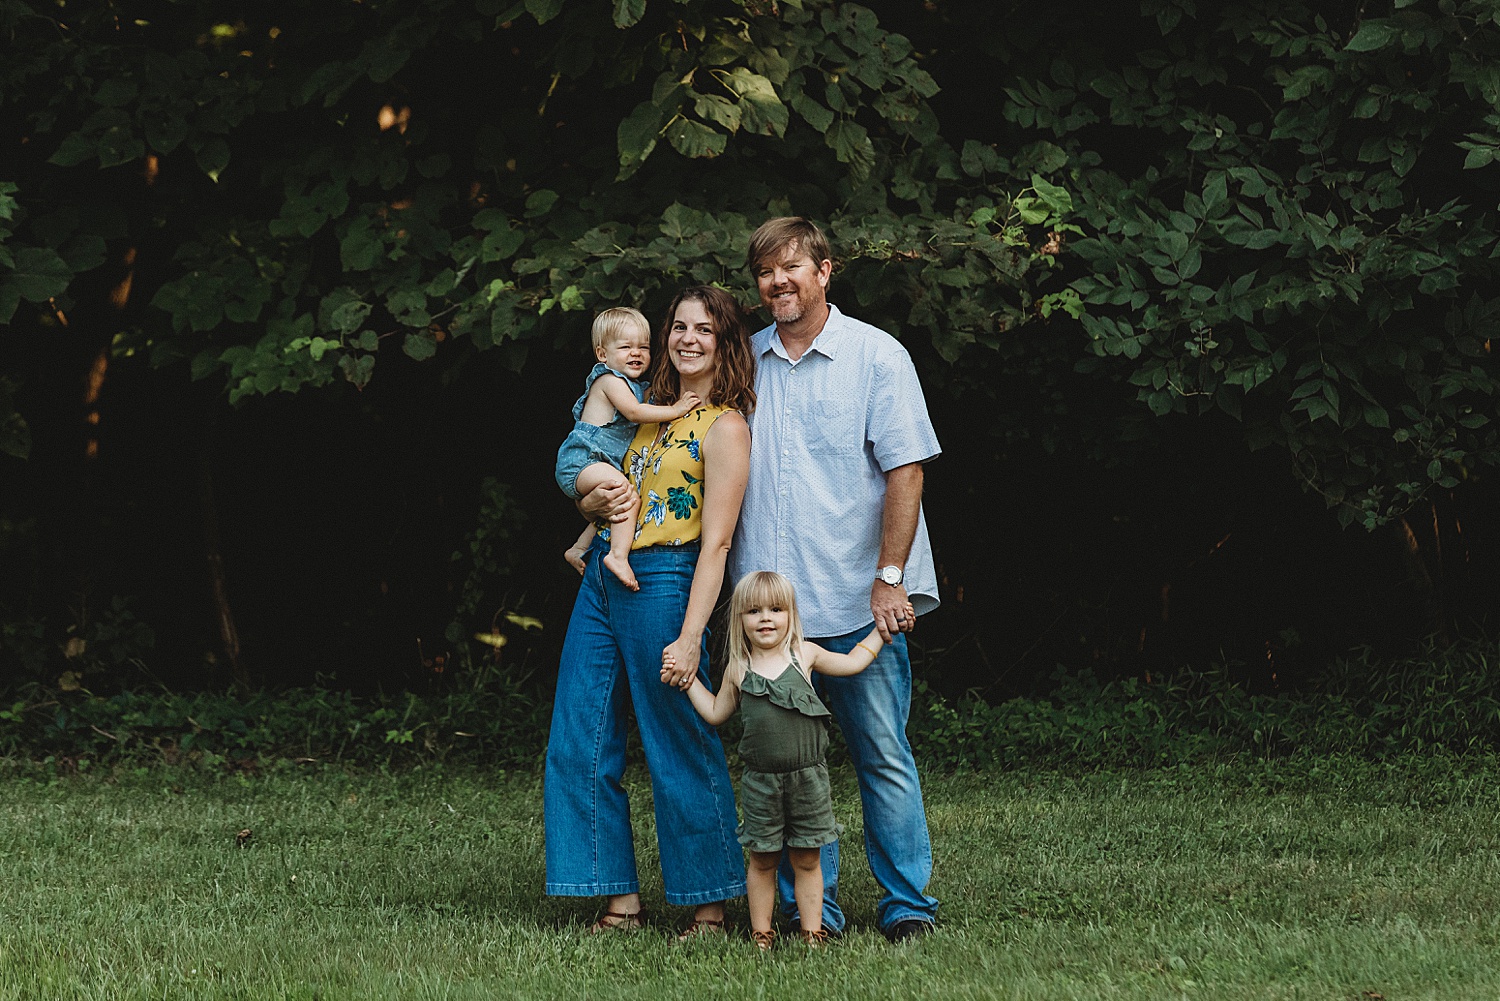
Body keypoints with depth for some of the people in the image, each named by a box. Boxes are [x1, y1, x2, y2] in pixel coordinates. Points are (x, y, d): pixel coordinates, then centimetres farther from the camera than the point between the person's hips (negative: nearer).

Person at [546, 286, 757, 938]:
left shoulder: (724, 427, -7)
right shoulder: (655, 412, 15)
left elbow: (715, 543, -14)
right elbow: (589, 495, 22)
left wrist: (690, 637, -21)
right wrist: (596, 503, -3)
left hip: (664, 585, -8)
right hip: (603, 581, 8)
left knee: (680, 751, -3)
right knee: (580, 745, 6)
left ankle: (710, 909, 8)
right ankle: (621, 902, 13)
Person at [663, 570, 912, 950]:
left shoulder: (805, 655, 5)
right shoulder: (738, 669, 5)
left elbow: (853, 662, 19)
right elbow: (716, 712, 18)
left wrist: (881, 629, 18)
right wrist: (688, 679, 13)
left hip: (808, 777, 0)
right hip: (760, 780, 0)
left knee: (806, 860, 5)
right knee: (763, 861, 5)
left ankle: (812, 932, 12)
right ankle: (761, 934, 14)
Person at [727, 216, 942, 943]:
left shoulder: (876, 356, 0)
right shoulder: (745, 361, 11)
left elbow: (905, 469, -4)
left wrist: (890, 577, -12)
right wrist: (734, 583, 9)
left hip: (858, 601, -3)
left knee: (883, 757, 0)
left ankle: (907, 905, 6)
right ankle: (810, 910, 10)